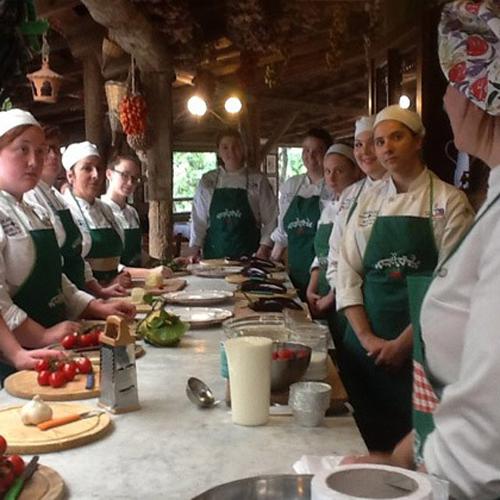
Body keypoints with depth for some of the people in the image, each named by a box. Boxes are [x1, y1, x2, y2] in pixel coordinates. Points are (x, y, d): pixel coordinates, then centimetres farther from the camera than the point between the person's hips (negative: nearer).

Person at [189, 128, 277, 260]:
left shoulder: (258, 181, 2)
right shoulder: (207, 181, 7)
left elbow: (271, 219, 2)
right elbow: (199, 219, 8)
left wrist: (264, 248, -8)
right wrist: (194, 249, 1)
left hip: (248, 254, -1)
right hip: (215, 253, 1)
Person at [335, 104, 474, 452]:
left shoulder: (449, 201, -4)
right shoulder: (369, 201, 8)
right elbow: (348, 271, 4)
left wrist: (403, 343, -12)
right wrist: (366, 337, -6)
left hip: (420, 348, -3)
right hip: (365, 342, 3)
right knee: (365, 440, 9)